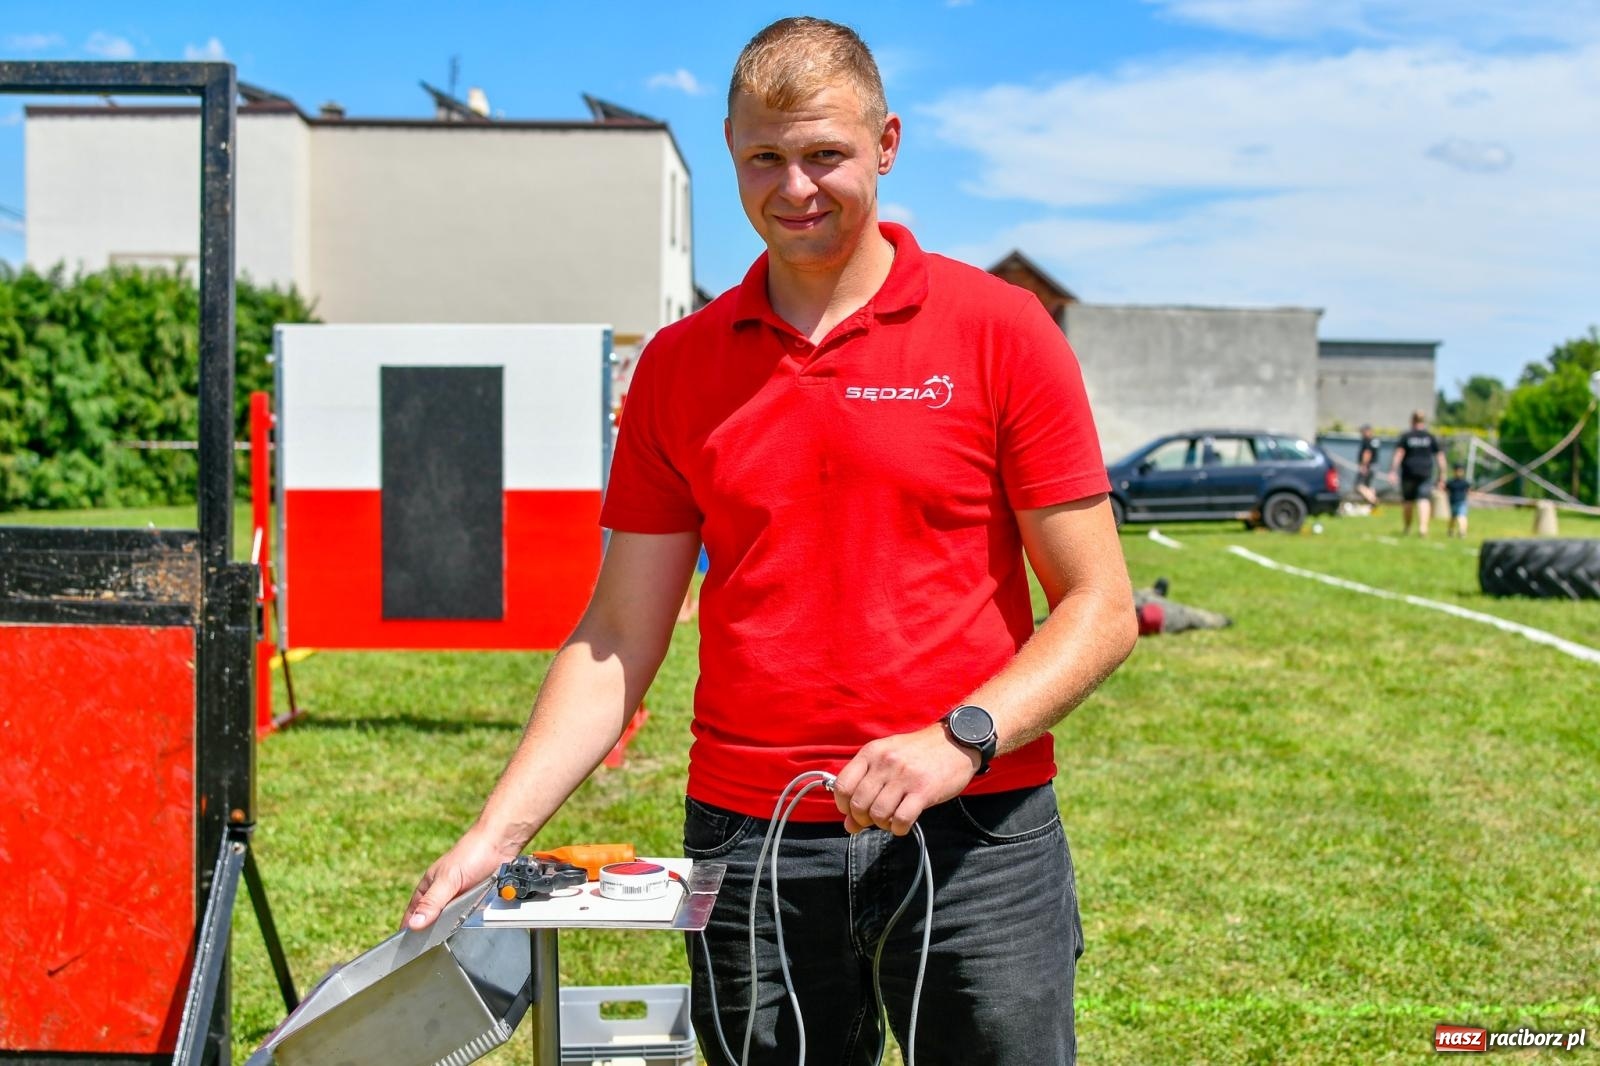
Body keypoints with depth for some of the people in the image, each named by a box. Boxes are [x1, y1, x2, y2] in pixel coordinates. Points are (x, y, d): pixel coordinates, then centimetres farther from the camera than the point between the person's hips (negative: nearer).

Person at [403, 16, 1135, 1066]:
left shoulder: (1000, 329, -2)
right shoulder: (679, 365, 7)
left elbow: (1100, 608, -2)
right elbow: (618, 640, 7)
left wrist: (963, 739, -16)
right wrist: (496, 834, -2)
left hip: (977, 833, -2)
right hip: (745, 837, 2)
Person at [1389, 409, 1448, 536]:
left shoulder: (1405, 436, 0)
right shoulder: (1431, 437, 6)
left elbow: (1399, 453, -8)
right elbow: (1440, 455, 4)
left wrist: (1393, 470, -11)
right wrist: (1442, 473, 8)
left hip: (1409, 473, 0)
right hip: (1425, 473, 0)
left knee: (1408, 499, 14)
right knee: (1424, 499, -7)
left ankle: (1406, 527, 27)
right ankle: (1423, 526, -25)